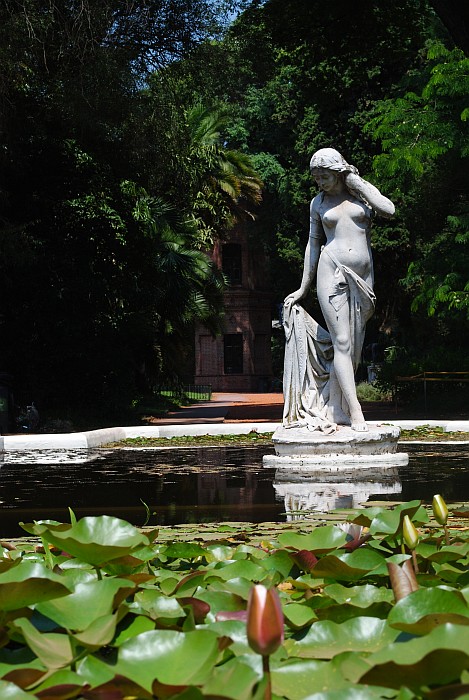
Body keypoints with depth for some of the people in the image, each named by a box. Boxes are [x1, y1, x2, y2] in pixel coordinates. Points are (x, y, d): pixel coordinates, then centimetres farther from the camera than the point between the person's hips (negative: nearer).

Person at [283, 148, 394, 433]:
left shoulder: (362, 191, 8)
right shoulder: (318, 203, 10)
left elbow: (389, 210, -12)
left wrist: (356, 182, -4)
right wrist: (304, 287, 16)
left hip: (362, 276, 1)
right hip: (332, 271, -1)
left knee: (354, 345, 1)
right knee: (342, 342, -12)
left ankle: (335, 409, 6)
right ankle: (355, 411, -17)